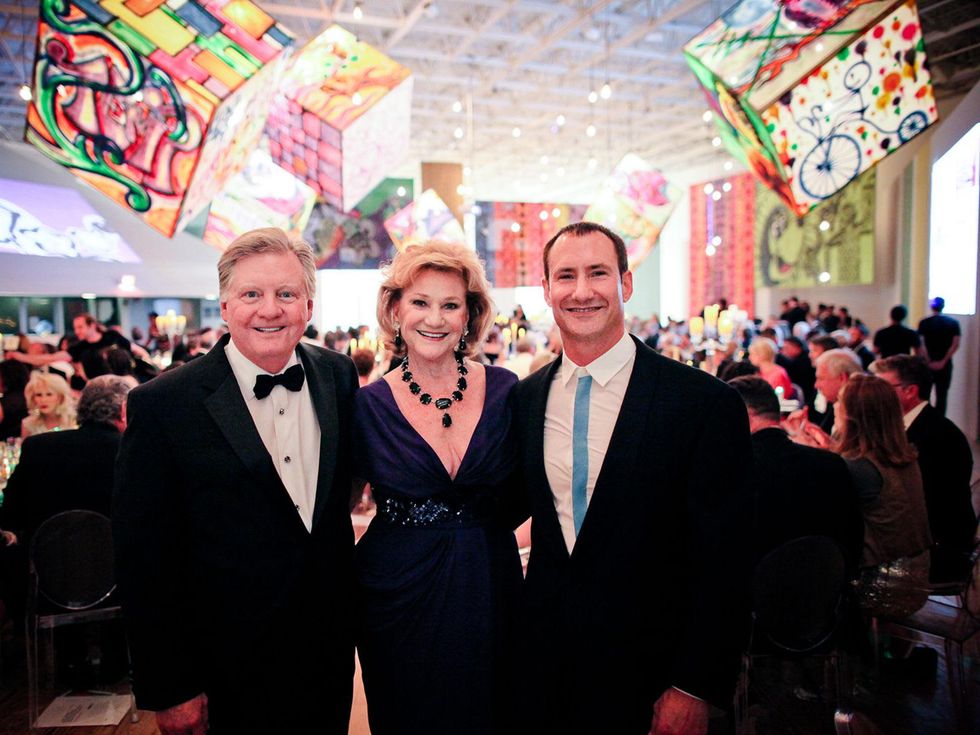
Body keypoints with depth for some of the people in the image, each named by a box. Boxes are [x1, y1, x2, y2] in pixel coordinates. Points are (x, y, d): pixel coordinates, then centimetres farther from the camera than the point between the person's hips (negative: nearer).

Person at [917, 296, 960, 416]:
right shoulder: (953, 323, 2)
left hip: (928, 364, -1)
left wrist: (929, 362, -8)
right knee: (942, 395, 5)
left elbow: (921, 344, -9)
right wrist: (943, 361, -6)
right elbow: (955, 344, -6)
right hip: (945, 365, 1)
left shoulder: (924, 323, -2)